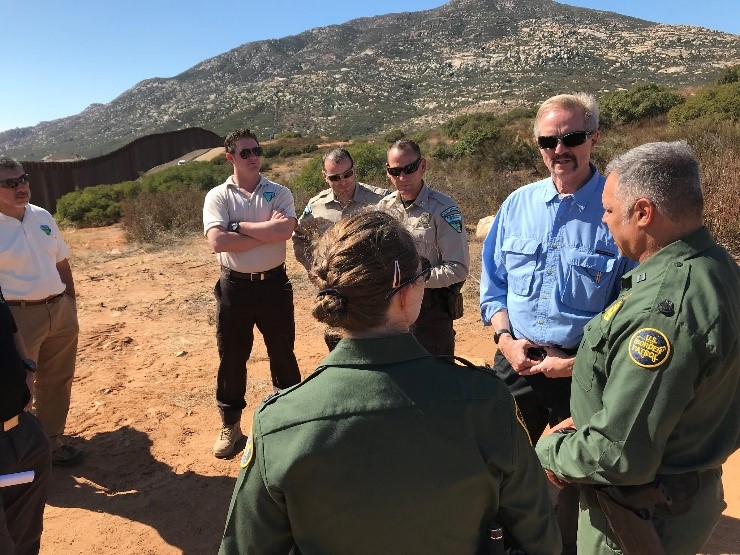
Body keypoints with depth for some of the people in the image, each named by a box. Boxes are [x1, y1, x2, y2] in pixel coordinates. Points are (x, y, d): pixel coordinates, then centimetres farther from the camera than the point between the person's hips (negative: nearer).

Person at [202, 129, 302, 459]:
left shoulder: (279, 193, -1)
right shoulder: (217, 196, -2)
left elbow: (285, 230, -20)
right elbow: (218, 242, -18)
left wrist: (237, 225, -15)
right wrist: (267, 231, -16)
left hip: (274, 283, 0)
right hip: (234, 286, 0)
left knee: (283, 353, 14)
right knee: (231, 357, 12)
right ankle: (230, 423, 32)